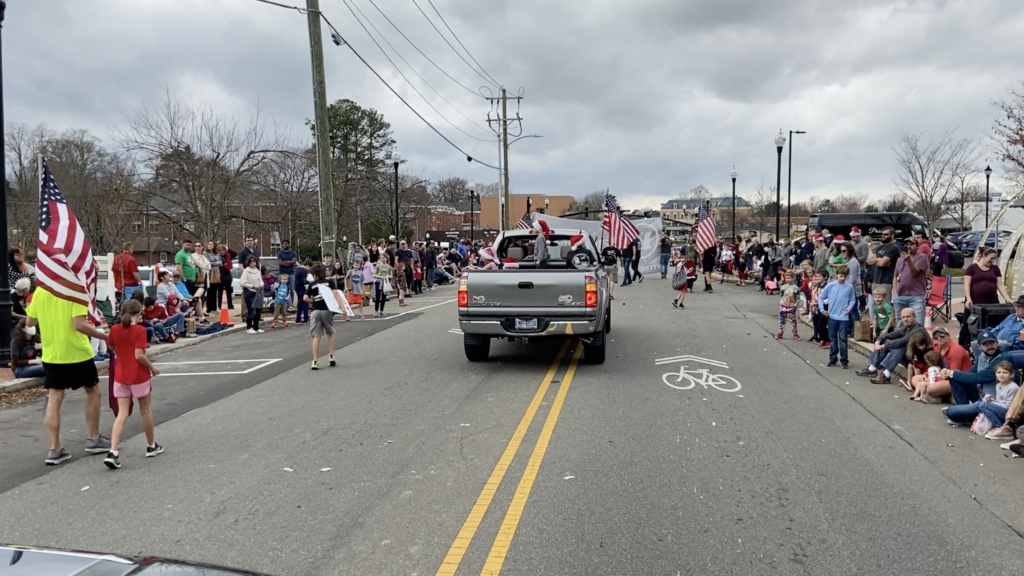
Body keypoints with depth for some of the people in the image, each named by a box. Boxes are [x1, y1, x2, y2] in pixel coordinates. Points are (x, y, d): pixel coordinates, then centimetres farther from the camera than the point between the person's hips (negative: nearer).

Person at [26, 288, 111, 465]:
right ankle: (94, 439, 21)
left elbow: (30, 322, 13)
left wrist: (29, 329, 37)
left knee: (54, 400, 8)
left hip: (51, 354, 5)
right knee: (92, 391, 15)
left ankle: (54, 449, 8)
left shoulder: (39, 291, 3)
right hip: (77, 352, -4)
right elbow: (79, 324, -22)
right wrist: (106, 337, -13)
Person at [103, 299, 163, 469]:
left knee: (122, 414, 4)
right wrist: (152, 367, -7)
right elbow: (139, 355, -20)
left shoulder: (114, 329, 1)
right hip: (139, 376, -4)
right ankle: (151, 446, 25)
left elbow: (115, 349, 17)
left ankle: (113, 452, -10)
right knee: (146, 411, 12)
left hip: (121, 376, 4)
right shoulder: (140, 330, -15)